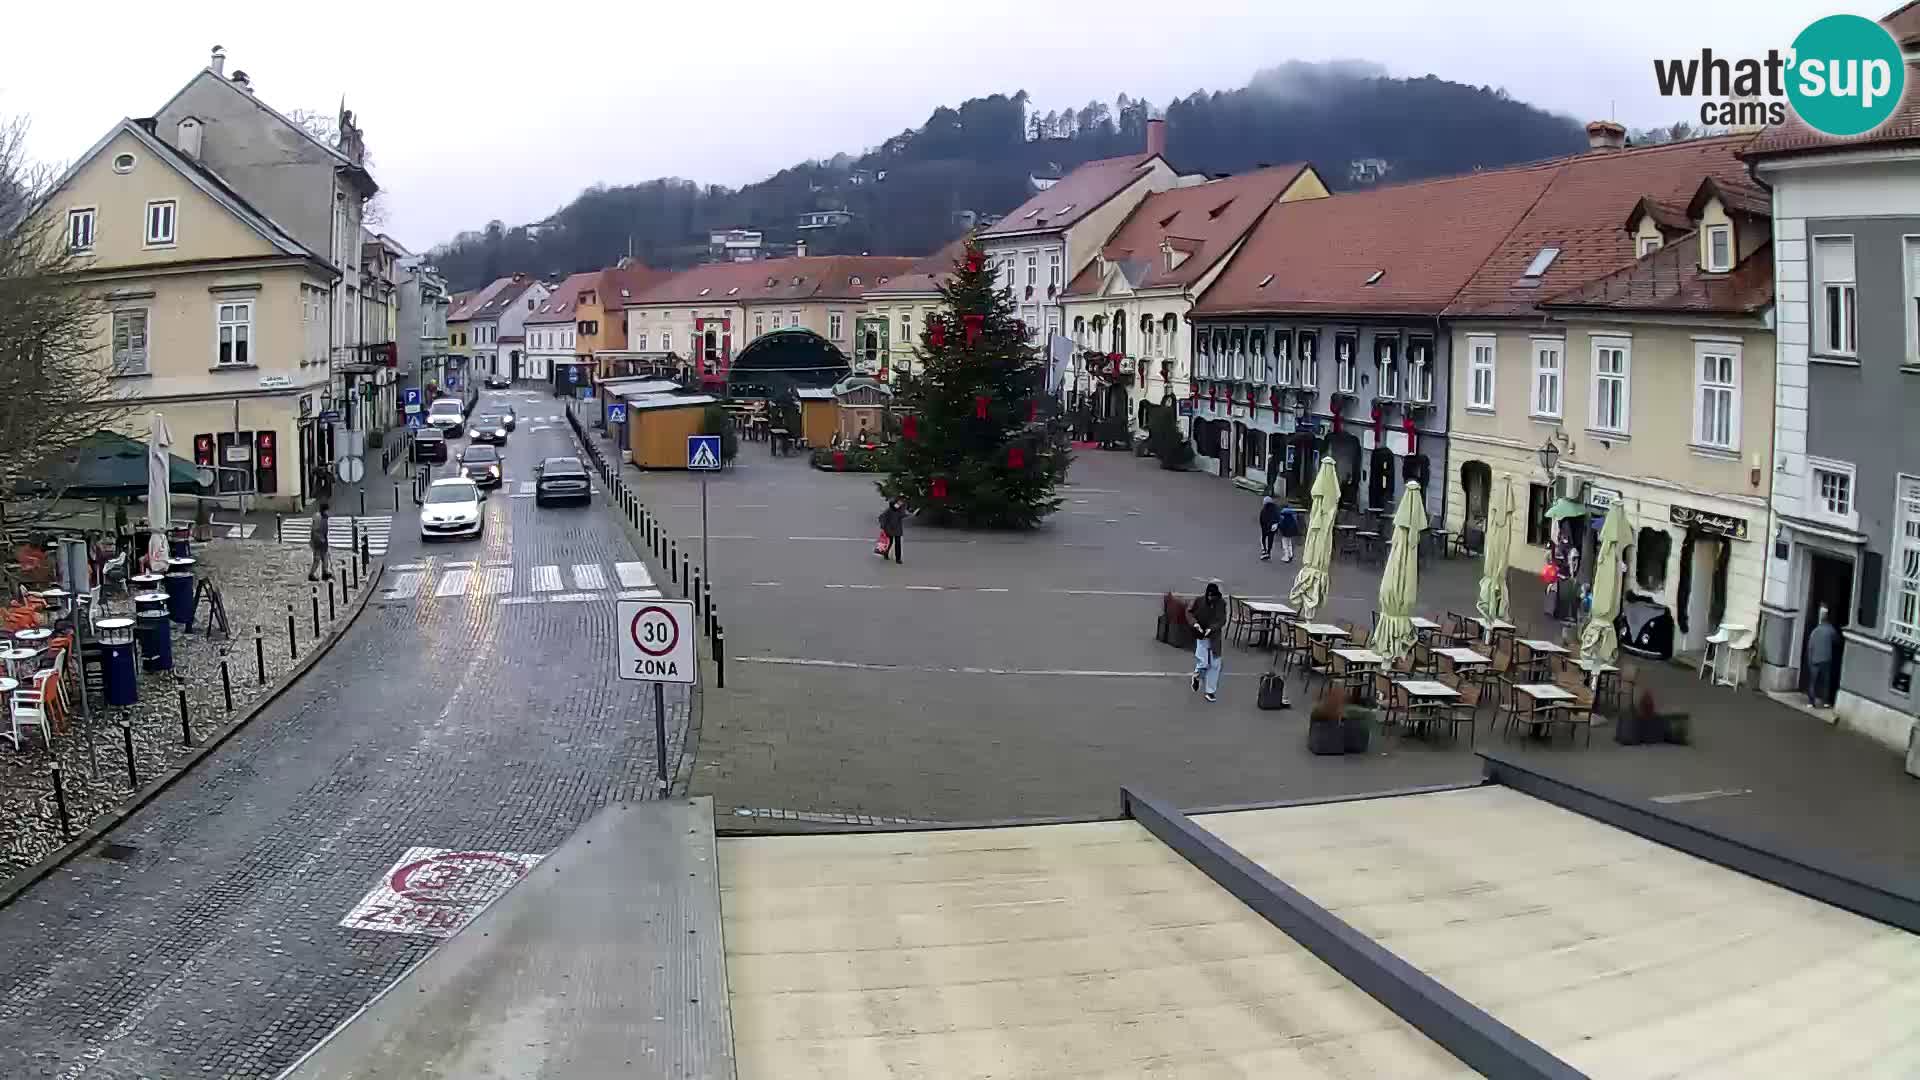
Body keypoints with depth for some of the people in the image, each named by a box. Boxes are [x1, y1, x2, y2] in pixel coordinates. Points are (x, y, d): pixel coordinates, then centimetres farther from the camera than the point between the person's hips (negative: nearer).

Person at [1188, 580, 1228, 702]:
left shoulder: (1222, 603, -8)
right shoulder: (1200, 600, -12)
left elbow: (1222, 620, -10)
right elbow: (1189, 611, -1)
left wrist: (1212, 629, -25)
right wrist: (1195, 623, -16)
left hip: (1214, 638, 2)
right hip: (1201, 636, -2)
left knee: (1214, 665, 6)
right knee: (1203, 663, -8)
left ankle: (1210, 692, 19)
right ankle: (1197, 676, 29)